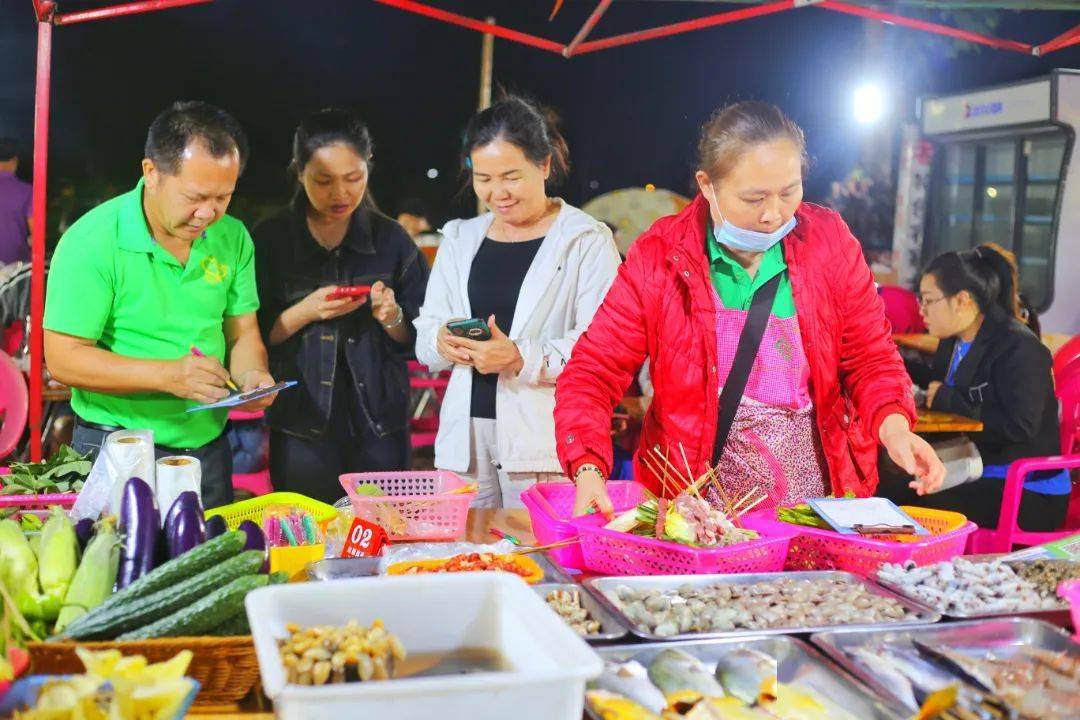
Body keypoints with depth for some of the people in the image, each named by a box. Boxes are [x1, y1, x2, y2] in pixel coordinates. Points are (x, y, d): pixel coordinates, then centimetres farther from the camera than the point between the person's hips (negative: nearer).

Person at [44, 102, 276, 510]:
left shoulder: (233, 238, -1)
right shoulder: (92, 242, -16)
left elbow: (242, 332, 6)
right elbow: (63, 358, -18)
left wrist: (250, 373, -16)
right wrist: (167, 375, -29)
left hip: (209, 444, 5)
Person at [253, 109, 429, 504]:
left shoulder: (391, 239, 1)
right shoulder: (269, 239, -2)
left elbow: (417, 341, 5)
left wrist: (391, 317, -15)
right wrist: (304, 313, -15)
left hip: (380, 430, 1)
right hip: (301, 430, -1)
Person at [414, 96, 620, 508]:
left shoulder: (588, 241, -2)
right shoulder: (460, 239, 15)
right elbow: (424, 332, 13)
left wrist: (521, 359, -23)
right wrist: (442, 342, -9)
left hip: (544, 438, -4)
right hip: (467, 431, 5)